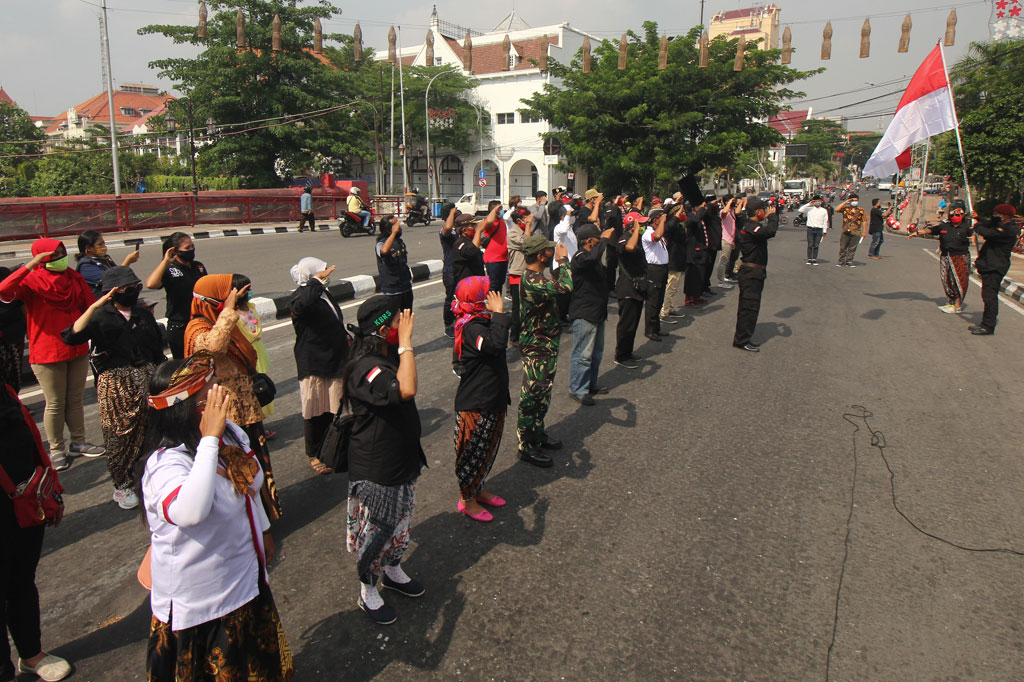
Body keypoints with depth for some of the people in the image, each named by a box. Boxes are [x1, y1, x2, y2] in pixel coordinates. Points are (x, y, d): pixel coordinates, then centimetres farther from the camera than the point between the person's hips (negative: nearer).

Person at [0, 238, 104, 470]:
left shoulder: (75, 279, 5)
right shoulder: (32, 282, -10)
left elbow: (92, 307, 7)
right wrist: (31, 264, -29)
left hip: (77, 349, 5)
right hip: (47, 353, -4)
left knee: (75, 399, 15)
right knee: (55, 404, 4)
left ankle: (78, 442, 28)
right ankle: (57, 450, 17)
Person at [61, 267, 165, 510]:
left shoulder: (144, 313, 11)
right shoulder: (101, 316, -4)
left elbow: (157, 347, 18)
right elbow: (72, 337, -21)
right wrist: (94, 307, -24)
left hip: (147, 377, 4)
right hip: (115, 383, -4)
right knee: (120, 434, 3)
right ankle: (122, 486, 18)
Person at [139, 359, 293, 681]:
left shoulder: (230, 432, -7)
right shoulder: (166, 463, -32)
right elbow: (190, 513, -54)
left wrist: (263, 530, 22)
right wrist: (209, 439, -48)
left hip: (246, 579, 7)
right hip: (199, 599, -7)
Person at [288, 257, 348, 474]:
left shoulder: (324, 294, 10)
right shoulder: (298, 299, -19)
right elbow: (305, 302, -45)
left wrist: (345, 337, 28)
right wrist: (318, 280, -35)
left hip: (335, 361, 8)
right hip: (313, 365, -8)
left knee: (331, 407, 20)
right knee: (314, 411, 5)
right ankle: (314, 454, 20)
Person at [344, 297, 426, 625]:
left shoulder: (391, 357, 1)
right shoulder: (365, 369, -29)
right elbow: (406, 389, -45)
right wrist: (406, 342, -38)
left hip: (403, 461, 9)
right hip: (375, 471, -9)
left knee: (400, 523, 26)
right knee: (374, 532, 10)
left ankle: (392, 572, 49)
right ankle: (367, 593, 32)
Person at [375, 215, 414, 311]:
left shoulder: (400, 241, 11)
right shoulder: (381, 244, -15)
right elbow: (384, 251, -42)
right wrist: (394, 232, -34)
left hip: (407, 288, 8)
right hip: (392, 291, -8)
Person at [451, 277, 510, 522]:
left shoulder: (480, 322, 5)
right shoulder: (472, 327, -25)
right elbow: (495, 345, -44)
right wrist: (499, 314, -35)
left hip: (491, 402, 10)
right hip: (475, 407, -10)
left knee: (486, 450, 24)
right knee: (473, 452, 8)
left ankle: (477, 490, 42)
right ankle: (466, 500, 27)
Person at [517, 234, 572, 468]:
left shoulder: (536, 276, 6)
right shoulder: (531, 281, -28)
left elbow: (556, 285, 23)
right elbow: (566, 287, -38)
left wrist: (560, 264, 10)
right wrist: (563, 260, -23)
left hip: (546, 345, 10)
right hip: (537, 349, -10)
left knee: (542, 395, 22)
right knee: (532, 397, 1)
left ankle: (537, 434, 38)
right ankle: (527, 447, 14)